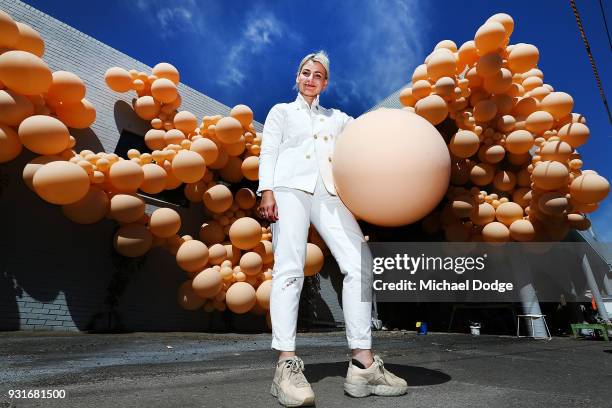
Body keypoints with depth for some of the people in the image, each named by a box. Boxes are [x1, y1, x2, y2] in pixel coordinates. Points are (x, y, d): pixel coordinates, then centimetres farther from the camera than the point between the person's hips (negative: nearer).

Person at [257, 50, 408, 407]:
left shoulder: (337, 118, 31)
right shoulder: (282, 111, 23)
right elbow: (268, 152, 10)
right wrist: (267, 191, -6)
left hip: (329, 194, 3)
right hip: (290, 188, -2)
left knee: (360, 265, -15)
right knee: (290, 269, -17)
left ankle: (363, 363, -13)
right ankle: (287, 364, -21)